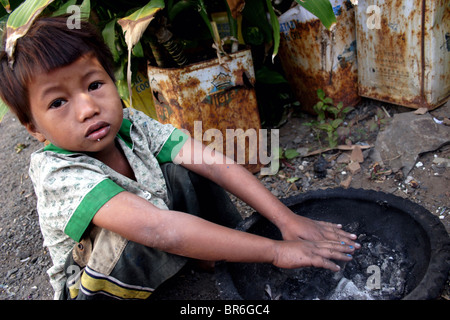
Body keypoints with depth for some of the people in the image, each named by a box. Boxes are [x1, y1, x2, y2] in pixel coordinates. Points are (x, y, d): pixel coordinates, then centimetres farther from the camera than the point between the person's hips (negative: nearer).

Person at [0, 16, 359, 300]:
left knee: (183, 171, -18)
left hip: (153, 261, 5)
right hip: (102, 282, -5)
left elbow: (215, 164, -23)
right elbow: (158, 229, -44)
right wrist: (276, 251, -43)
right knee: (145, 234, -37)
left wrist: (288, 219, -31)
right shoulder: (57, 172, -32)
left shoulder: (132, 125, -16)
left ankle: (225, 259, -2)